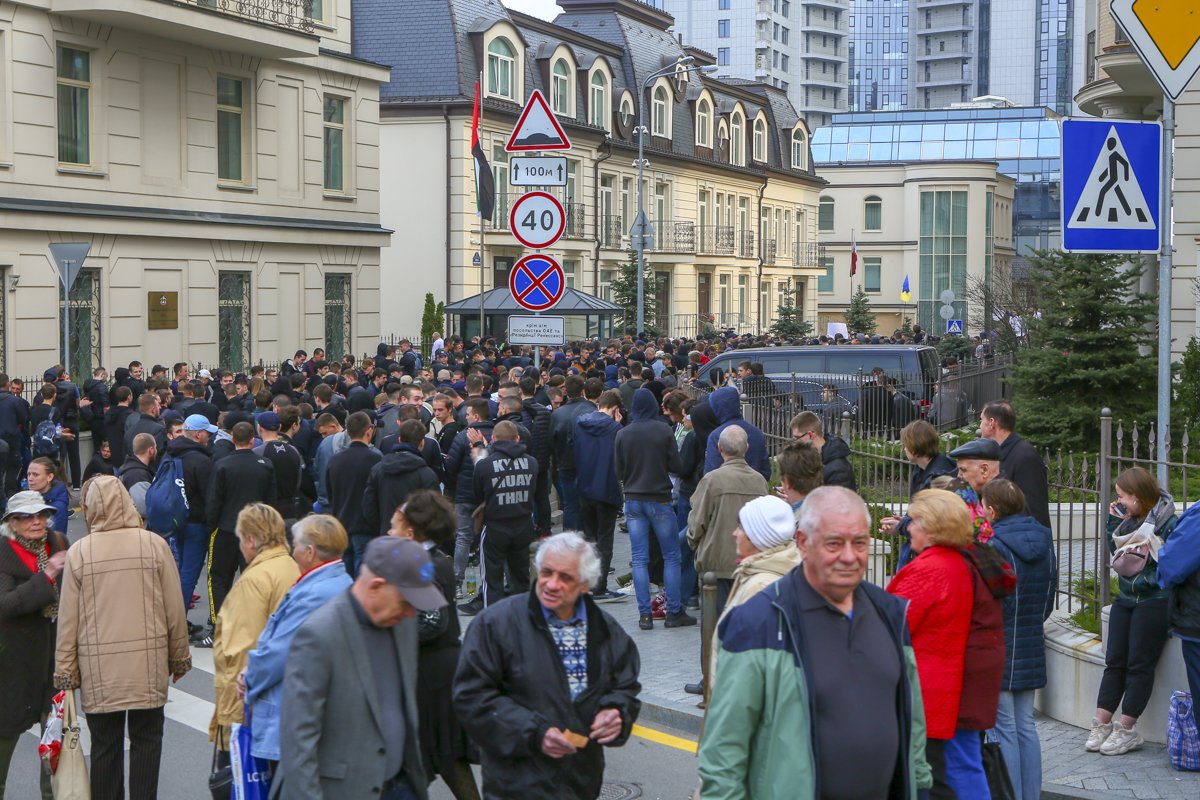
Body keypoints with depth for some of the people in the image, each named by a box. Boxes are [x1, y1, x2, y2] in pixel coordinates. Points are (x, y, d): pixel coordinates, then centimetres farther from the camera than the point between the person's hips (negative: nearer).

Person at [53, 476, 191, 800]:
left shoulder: (79, 552, -6)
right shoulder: (154, 544, -5)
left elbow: (68, 617, -2)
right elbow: (174, 608, 0)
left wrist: (65, 669, 8)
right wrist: (179, 656, 12)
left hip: (98, 666, 0)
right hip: (148, 662, 0)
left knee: (105, 744, 10)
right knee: (146, 740, 11)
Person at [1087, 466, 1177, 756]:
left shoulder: (1167, 523, -13)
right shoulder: (1130, 520, 9)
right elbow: (1116, 552, 11)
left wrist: (1147, 579, -21)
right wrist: (1114, 523, 2)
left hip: (1153, 601, -7)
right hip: (1125, 600, 7)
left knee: (1139, 664, -1)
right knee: (1114, 661, 6)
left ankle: (1126, 730, 4)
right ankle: (1102, 724, 9)